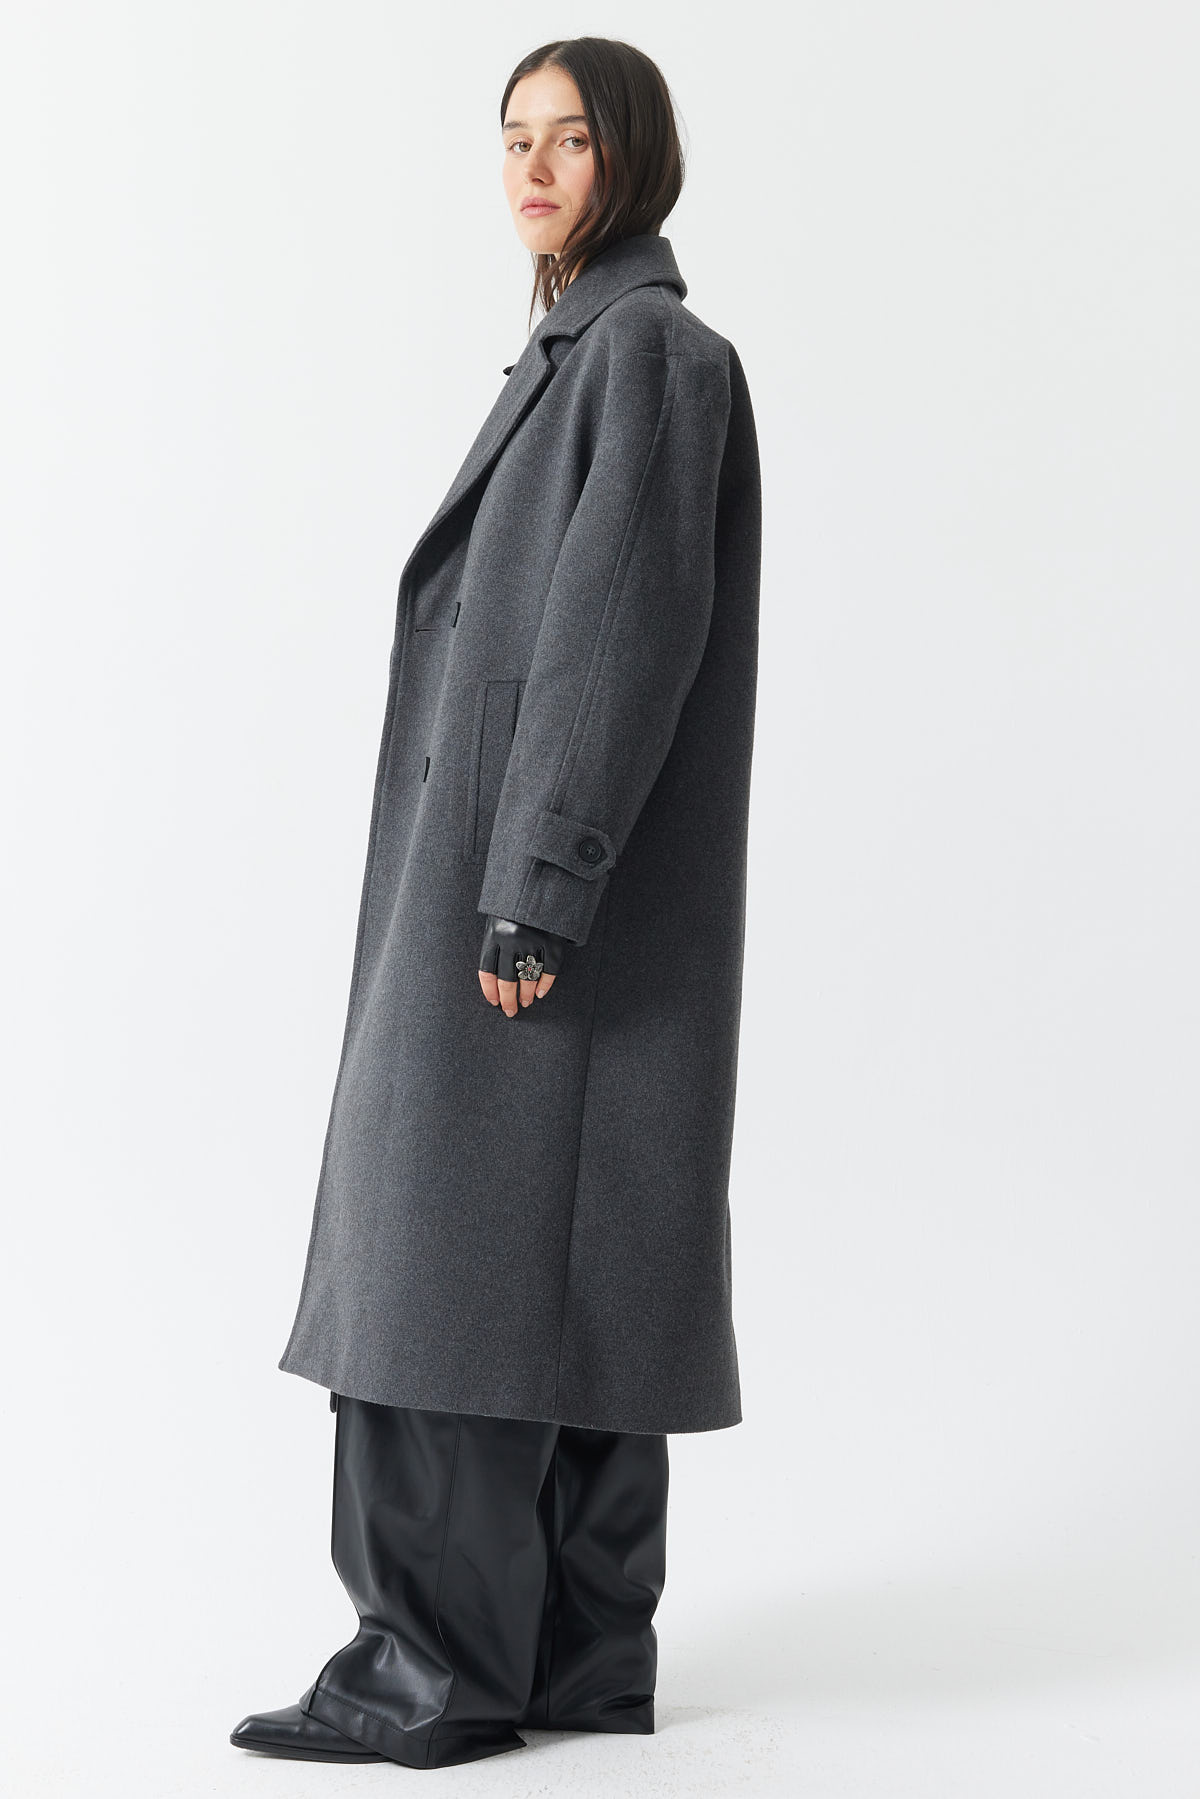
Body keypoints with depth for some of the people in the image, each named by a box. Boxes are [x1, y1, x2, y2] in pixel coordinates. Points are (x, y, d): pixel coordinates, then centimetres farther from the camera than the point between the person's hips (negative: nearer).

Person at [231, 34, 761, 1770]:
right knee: (558, 1265, 8)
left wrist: (532, 893, -24)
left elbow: (627, 625, -20)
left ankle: (438, 1666, -2)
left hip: (561, 857, -10)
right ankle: (581, 1648, 13)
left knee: (456, 1247, -8)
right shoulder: (578, 354, 20)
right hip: (529, 861, 10)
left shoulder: (649, 347, -11)